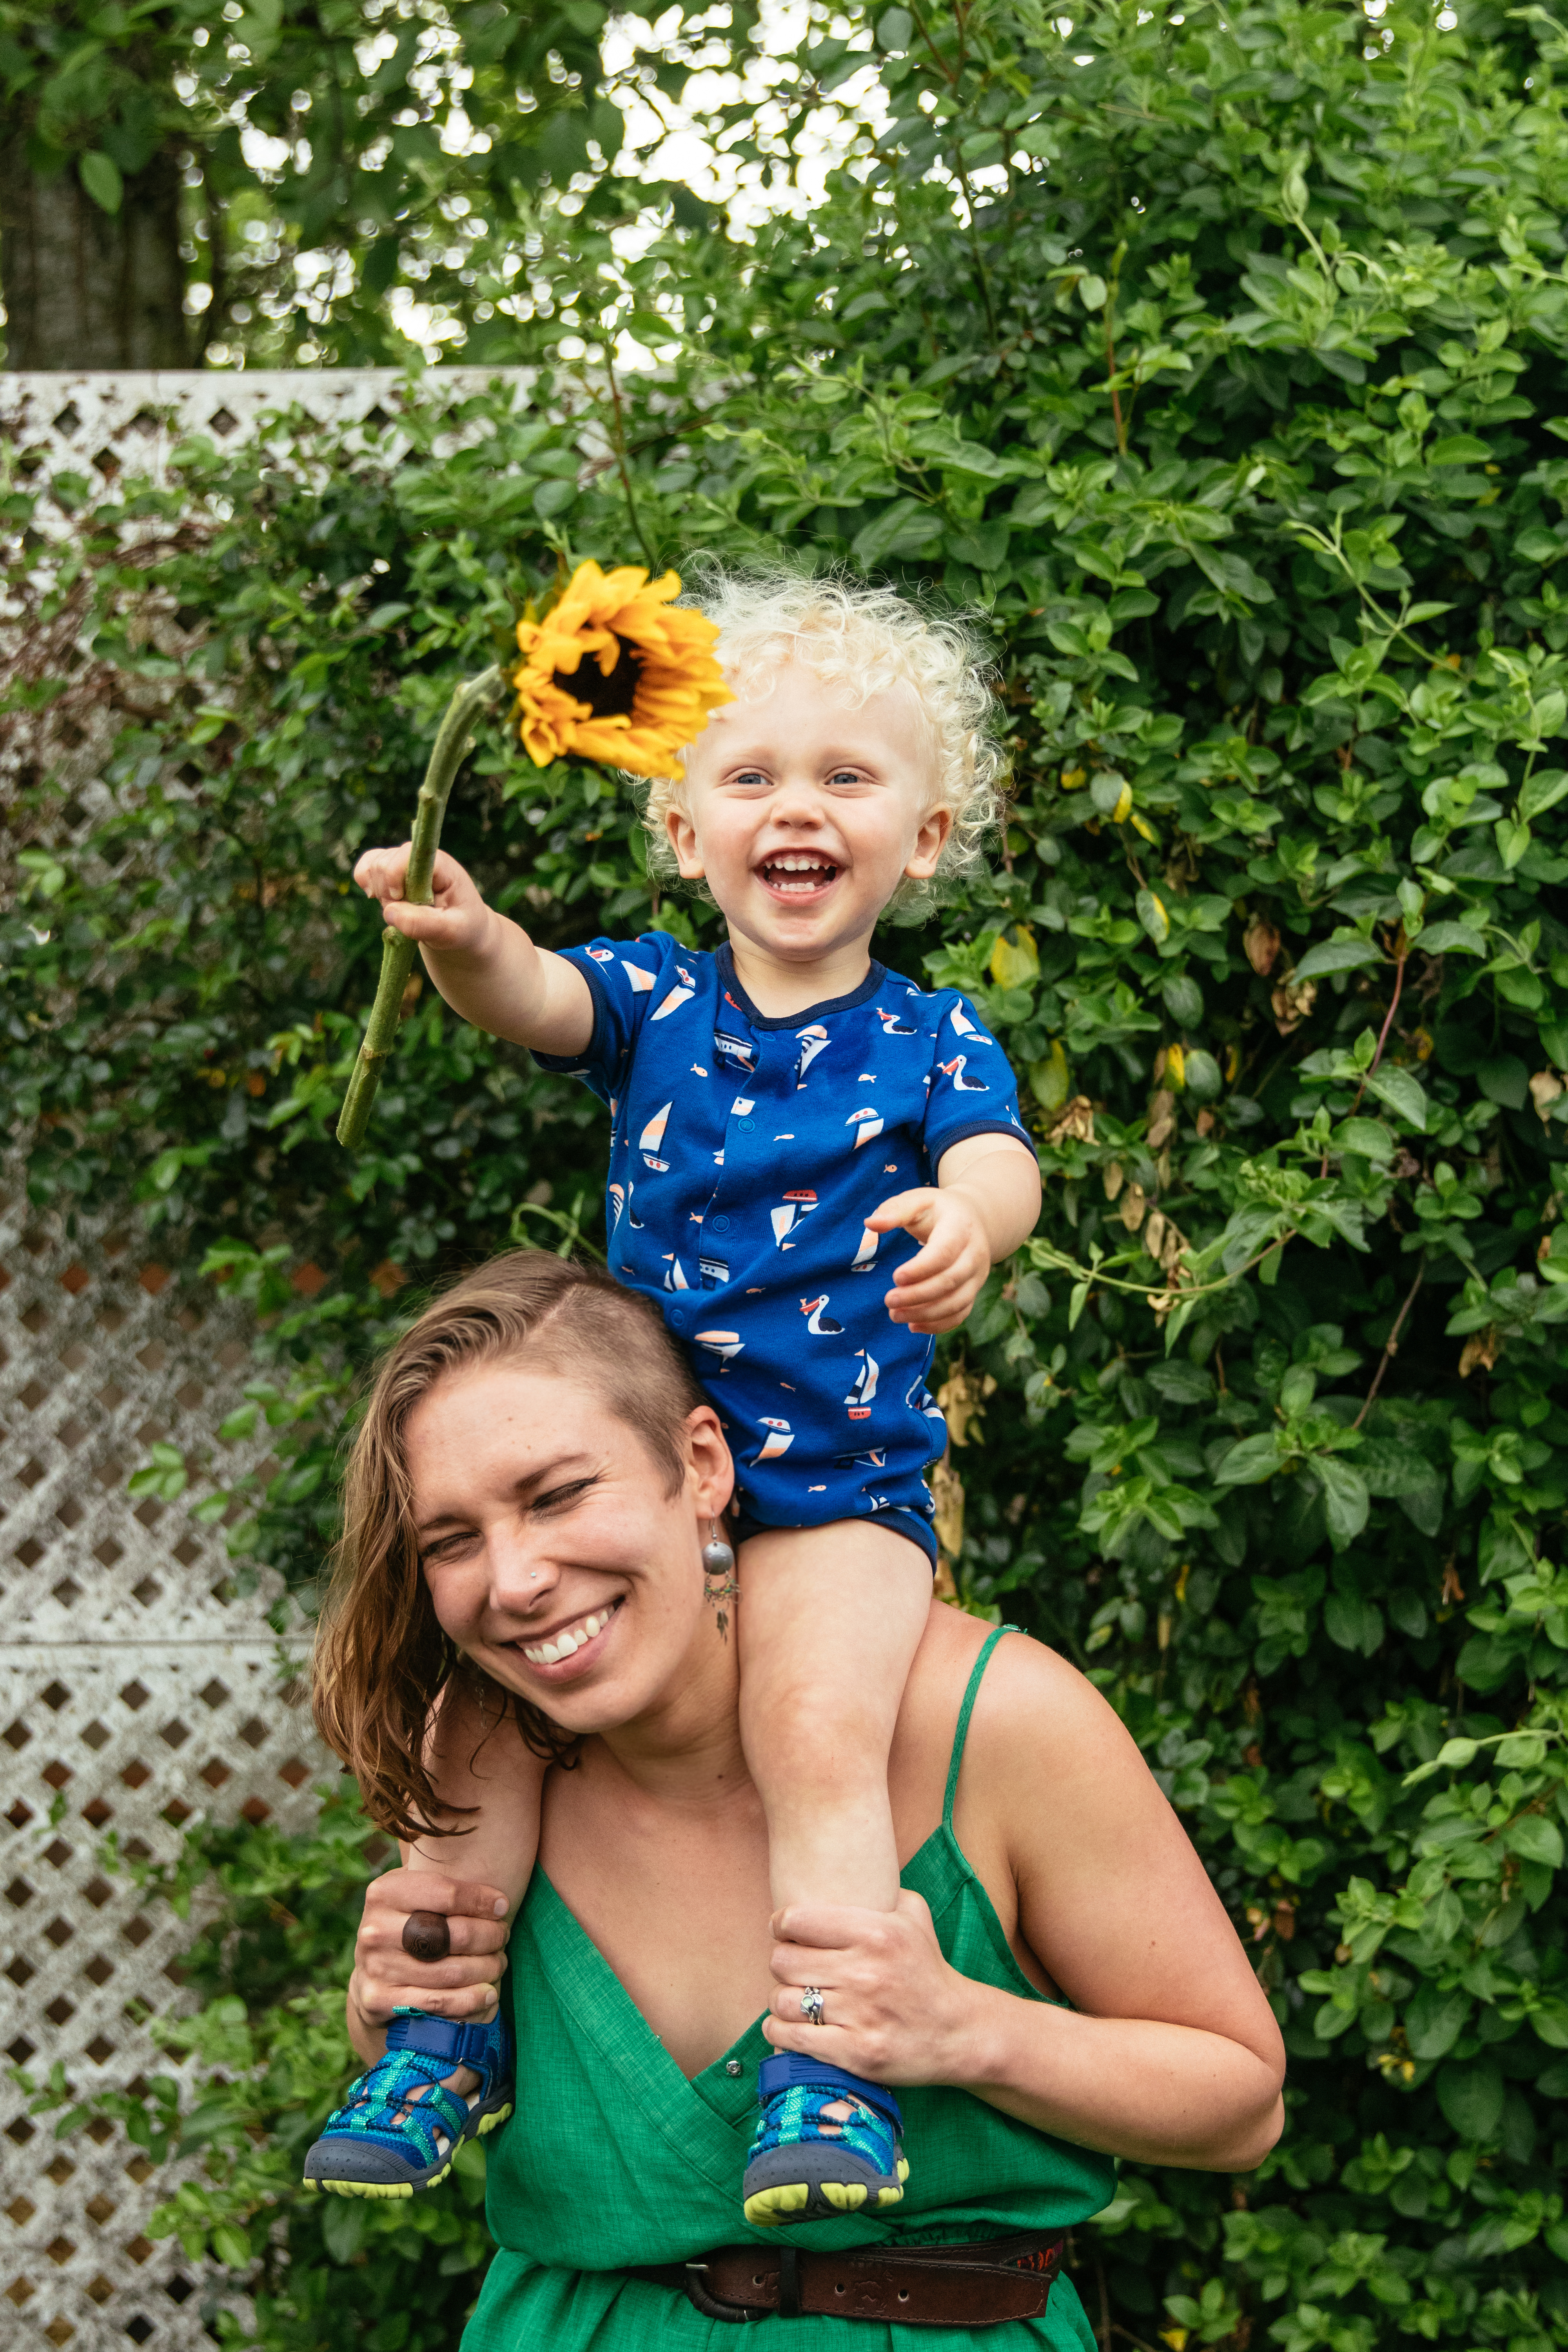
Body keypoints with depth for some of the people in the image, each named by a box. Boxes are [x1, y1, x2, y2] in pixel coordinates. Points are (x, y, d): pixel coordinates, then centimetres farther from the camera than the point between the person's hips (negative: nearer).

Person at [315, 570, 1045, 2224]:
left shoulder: (927, 1038, 1)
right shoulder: (654, 999, 5)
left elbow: (996, 1159, -17)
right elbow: (533, 998, -16)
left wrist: (968, 1217, -43)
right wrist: (464, 938, -41)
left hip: (843, 1484, -3)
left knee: (818, 1729, -26)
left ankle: (834, 2079, -21)